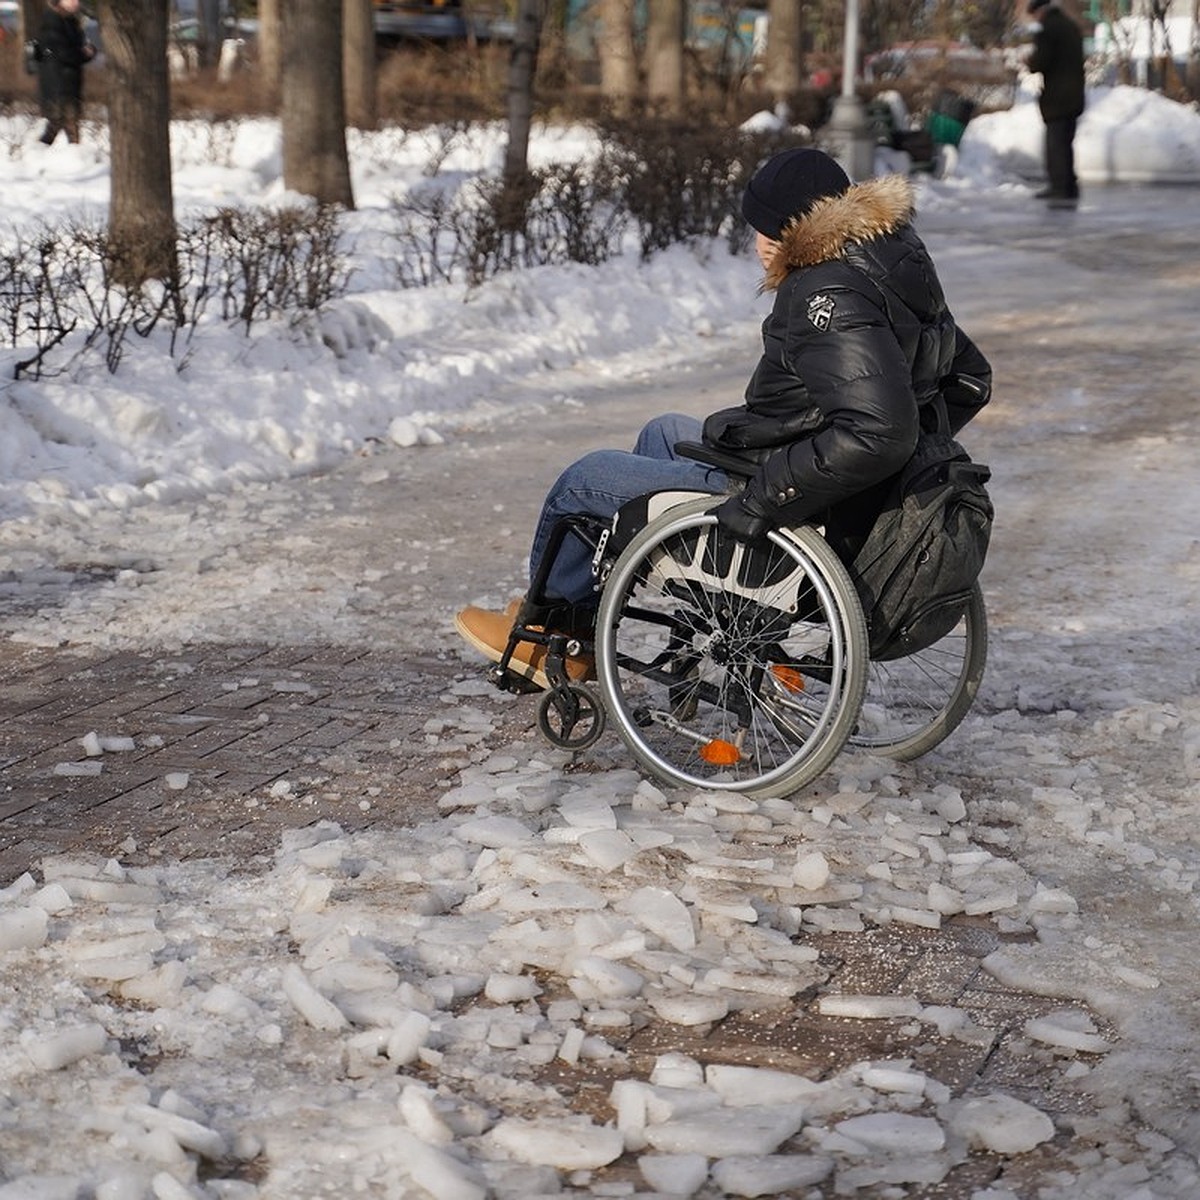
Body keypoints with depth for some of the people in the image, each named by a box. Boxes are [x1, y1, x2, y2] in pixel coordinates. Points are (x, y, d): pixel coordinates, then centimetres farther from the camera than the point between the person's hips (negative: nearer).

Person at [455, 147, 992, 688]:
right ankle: (579, 625, 37)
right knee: (664, 432, 31)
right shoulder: (898, 269, 3)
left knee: (581, 480, 9)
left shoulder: (828, 299, -27)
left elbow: (874, 434, -38)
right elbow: (970, 379, 13)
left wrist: (763, 501, -32)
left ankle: (552, 632, 36)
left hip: (792, 518, -10)